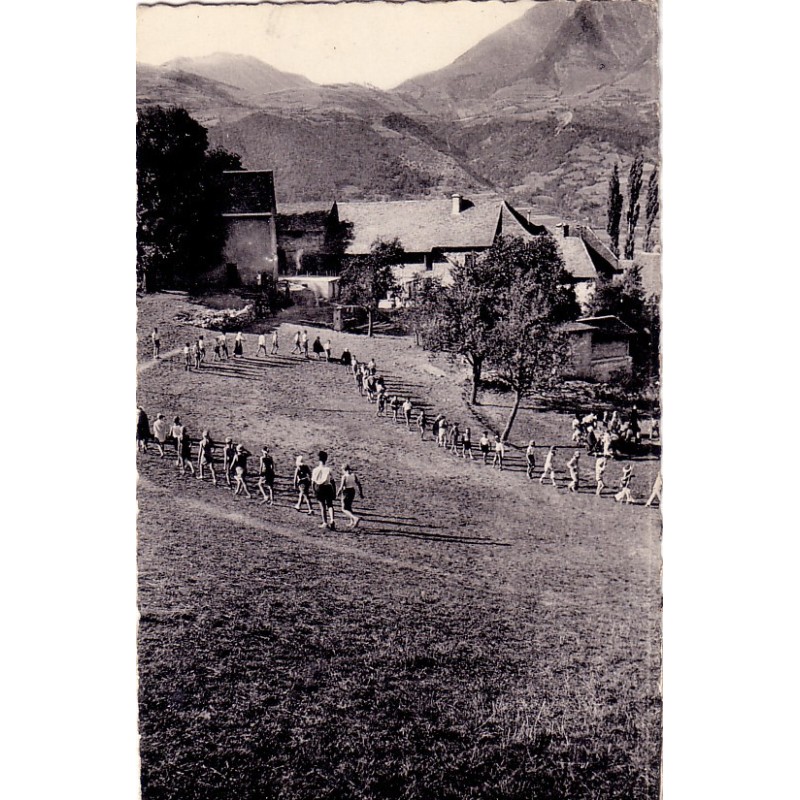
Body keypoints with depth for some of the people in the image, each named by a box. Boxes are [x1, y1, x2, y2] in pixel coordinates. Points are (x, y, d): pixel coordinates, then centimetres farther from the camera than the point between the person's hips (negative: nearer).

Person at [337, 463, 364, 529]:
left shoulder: (344, 475, -13)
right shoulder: (354, 474, 4)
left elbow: (342, 486, -16)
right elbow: (358, 484, 2)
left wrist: (338, 492, -1)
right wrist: (361, 493, 8)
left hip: (346, 492, -7)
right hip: (352, 491, 7)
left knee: (344, 509, 0)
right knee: (349, 507, 24)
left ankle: (355, 518, -22)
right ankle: (352, 522, 19)